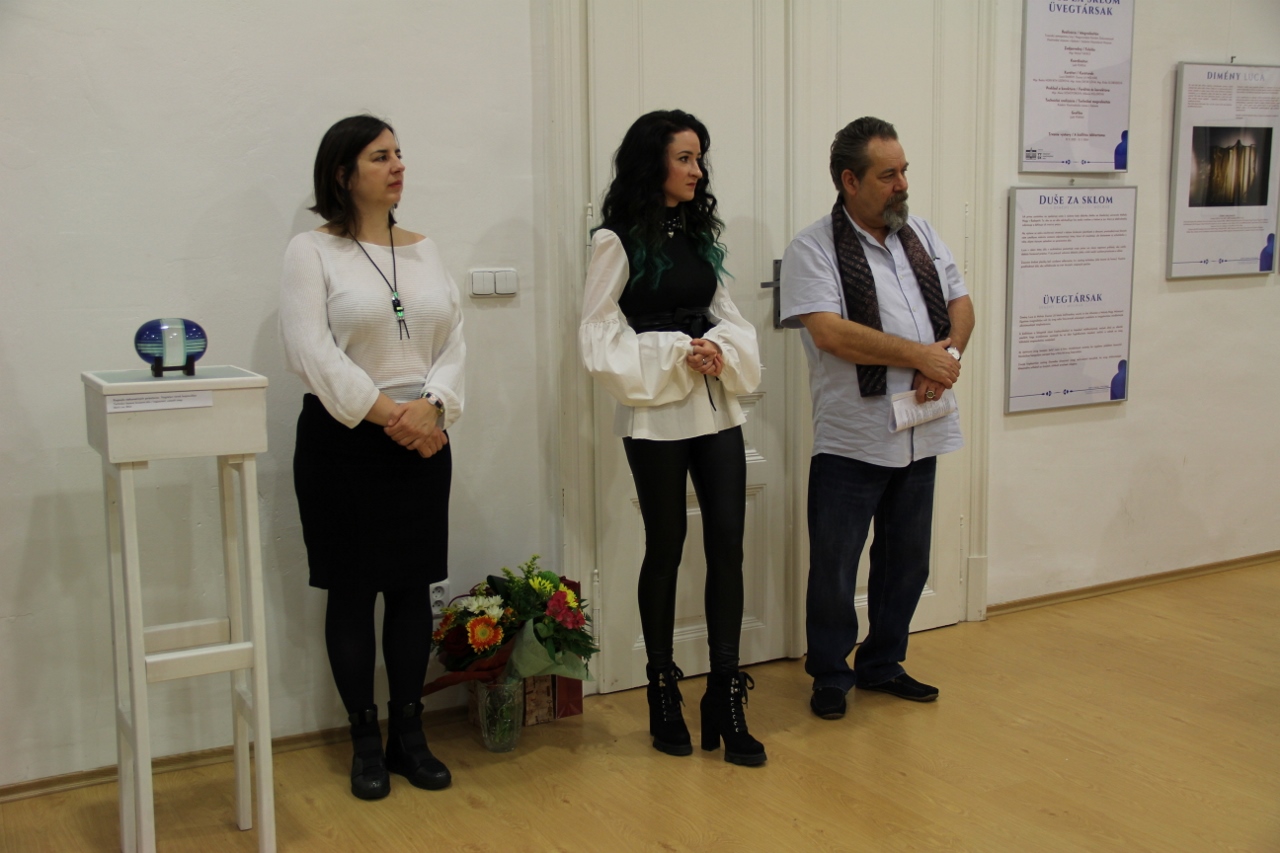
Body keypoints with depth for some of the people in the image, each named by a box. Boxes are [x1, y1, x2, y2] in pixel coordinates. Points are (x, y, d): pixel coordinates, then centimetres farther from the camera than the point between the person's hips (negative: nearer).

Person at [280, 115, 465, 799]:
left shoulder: (424, 250, 11)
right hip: (343, 440, -4)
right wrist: (384, 412, -18)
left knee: (413, 585, 9)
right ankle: (365, 741, 17)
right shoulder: (312, 250, -4)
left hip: (421, 438, 5)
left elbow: (454, 340, 6)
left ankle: (408, 734, 21)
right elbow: (310, 350, -14)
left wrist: (431, 406, -12)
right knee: (352, 588, 4)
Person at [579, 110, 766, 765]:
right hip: (655, 416, -5)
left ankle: (725, 699, 7)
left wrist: (720, 351, -9)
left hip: (717, 408, 5)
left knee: (727, 545, -1)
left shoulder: (702, 235, 11)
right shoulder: (618, 241, -6)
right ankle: (663, 693, 22)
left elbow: (726, 315, 13)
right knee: (665, 550, 6)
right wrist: (678, 354, -15)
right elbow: (600, 334, -9)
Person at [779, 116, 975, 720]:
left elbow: (960, 304, 13)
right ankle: (830, 676, 23)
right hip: (851, 441, -6)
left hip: (920, 436, 6)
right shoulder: (812, 249, -10)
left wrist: (949, 355, -9)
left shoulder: (920, 234, 11)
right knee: (833, 568, 4)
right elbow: (830, 332, -22)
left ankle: (882, 665, 33)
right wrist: (921, 355, -18)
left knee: (907, 561, 16)